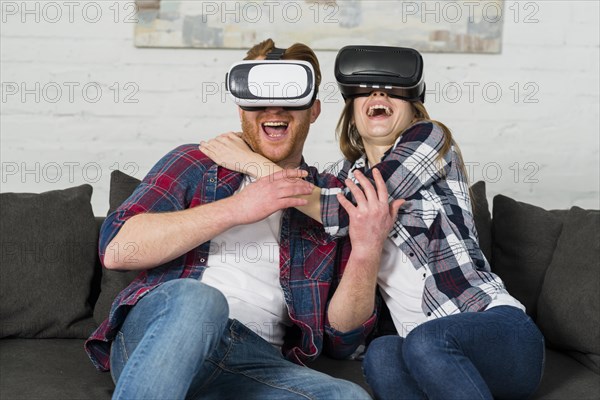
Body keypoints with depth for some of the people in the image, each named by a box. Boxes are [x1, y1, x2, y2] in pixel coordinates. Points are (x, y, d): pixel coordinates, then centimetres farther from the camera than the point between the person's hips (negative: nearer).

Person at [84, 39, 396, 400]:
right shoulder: (195, 163, 14)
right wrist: (234, 208, -9)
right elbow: (116, 249, -3)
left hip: (257, 361, 3)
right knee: (197, 299, -35)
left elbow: (341, 341, 11)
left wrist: (366, 251, -6)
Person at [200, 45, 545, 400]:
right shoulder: (350, 174, 13)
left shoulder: (430, 138, -4)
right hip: (428, 356, 4)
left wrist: (252, 162, -10)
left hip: (500, 333, -4)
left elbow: (347, 214, -15)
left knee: (426, 341, -35)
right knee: (382, 354, -30)